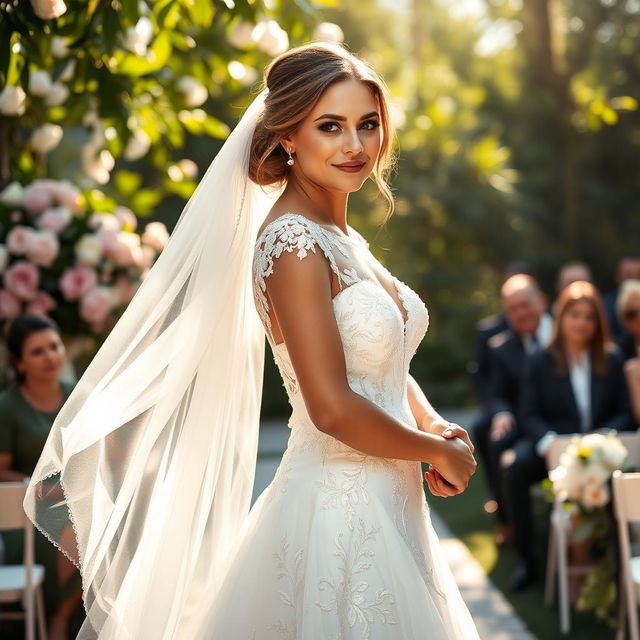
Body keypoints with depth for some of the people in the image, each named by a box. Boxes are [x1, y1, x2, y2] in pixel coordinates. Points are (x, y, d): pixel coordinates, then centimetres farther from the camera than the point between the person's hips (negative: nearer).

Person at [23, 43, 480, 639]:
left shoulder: (343, 240, 10)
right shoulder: (293, 240, -18)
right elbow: (333, 408, -23)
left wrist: (437, 427, -2)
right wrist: (438, 451, -9)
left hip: (385, 510, 9)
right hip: (338, 511, -9)